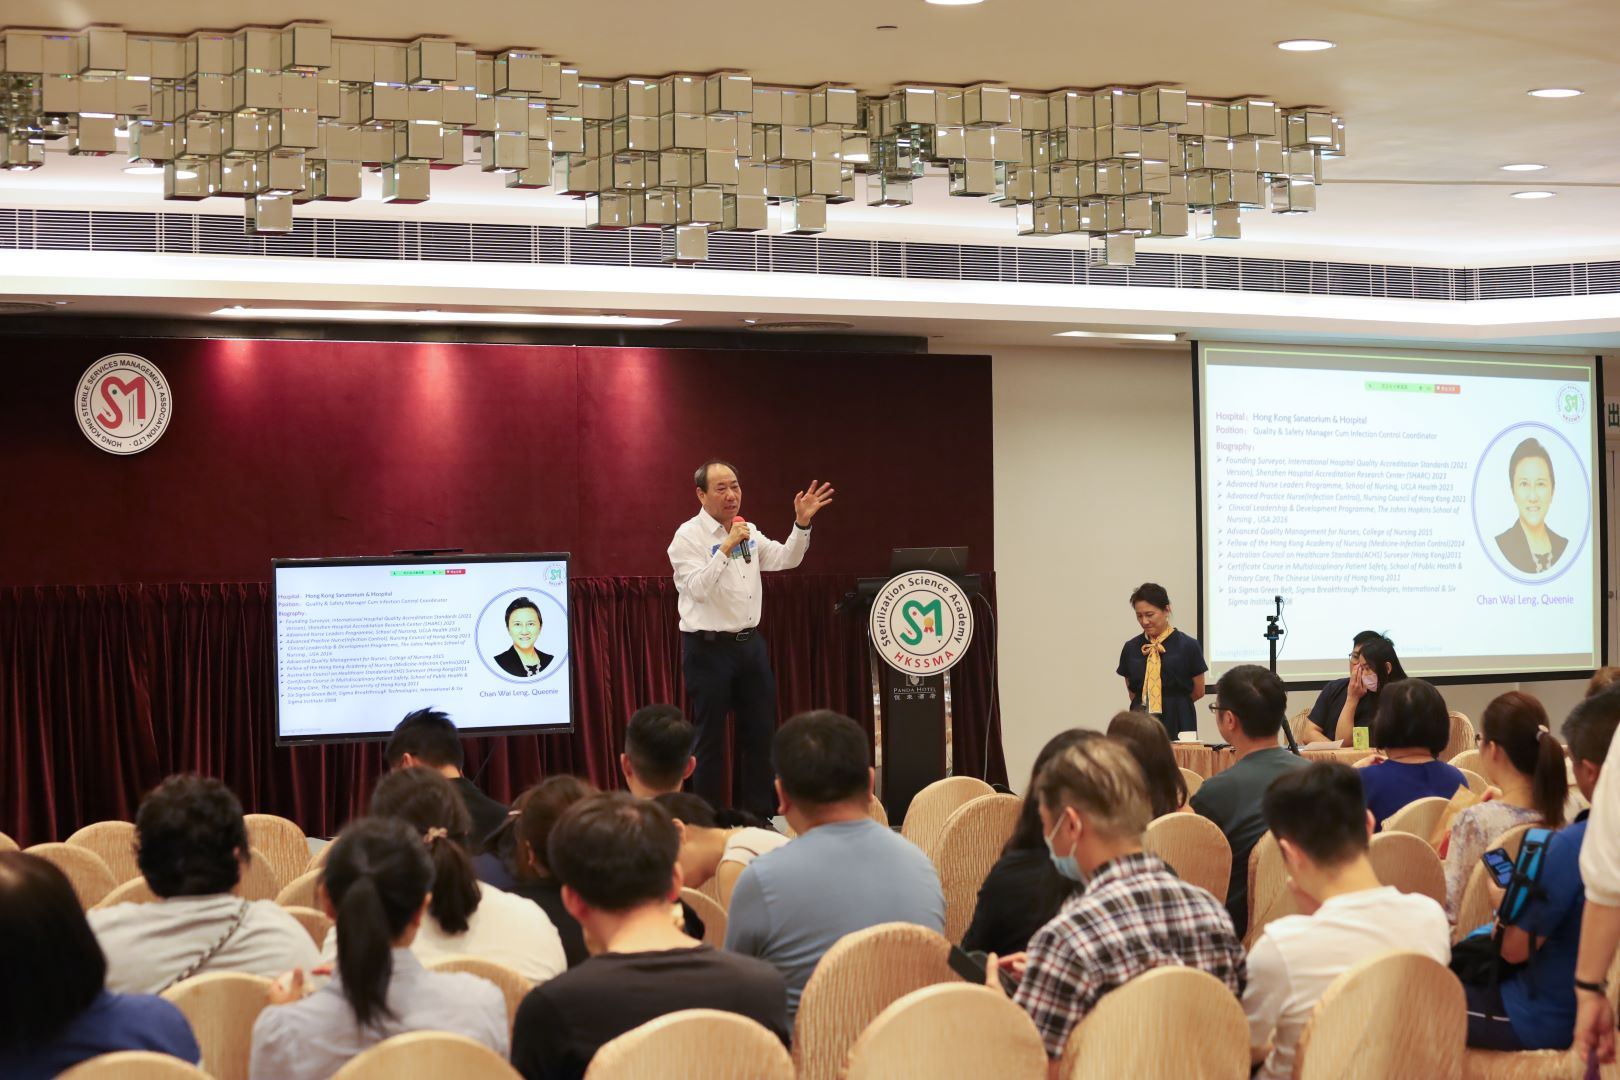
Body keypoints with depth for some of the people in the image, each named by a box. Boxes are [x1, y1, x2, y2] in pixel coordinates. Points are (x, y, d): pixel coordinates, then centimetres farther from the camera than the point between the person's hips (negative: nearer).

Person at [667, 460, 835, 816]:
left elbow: (786, 559, 12)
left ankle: (760, 817, 20)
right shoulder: (689, 536, -11)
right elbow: (698, 588, -22)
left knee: (761, 733, 10)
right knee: (711, 738, 0)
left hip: (750, 643, 7)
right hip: (709, 648, -7)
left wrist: (802, 523, -2)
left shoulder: (749, 532, 11)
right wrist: (726, 548, -28)